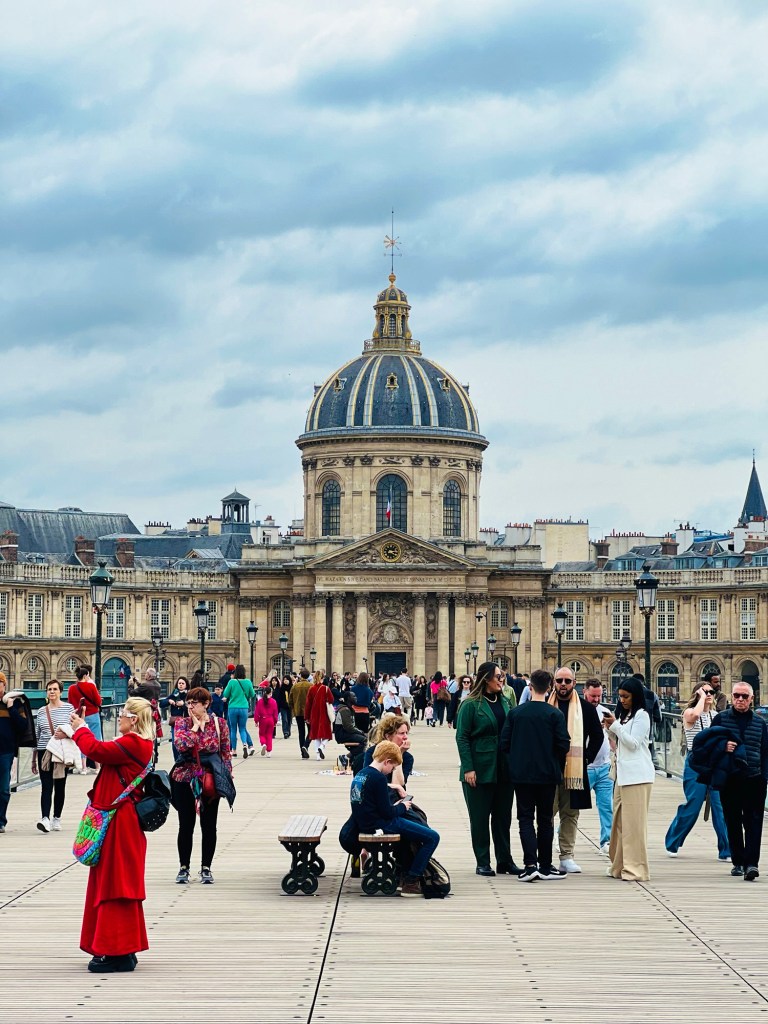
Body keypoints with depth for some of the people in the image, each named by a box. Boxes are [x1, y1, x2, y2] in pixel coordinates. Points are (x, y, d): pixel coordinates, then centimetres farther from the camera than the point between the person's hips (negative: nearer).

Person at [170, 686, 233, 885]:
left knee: (209, 826, 6)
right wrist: (195, 727, -12)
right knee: (186, 825, 6)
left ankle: (206, 868, 16)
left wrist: (227, 777, -2)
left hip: (210, 781, 0)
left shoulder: (219, 723, 0)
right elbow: (182, 744, -19)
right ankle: (184, 867, 16)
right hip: (185, 780, 0)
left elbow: (226, 752, 3)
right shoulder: (183, 724, 0)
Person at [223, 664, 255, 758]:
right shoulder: (248, 682, -3)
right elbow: (252, 695, 8)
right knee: (242, 728, 10)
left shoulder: (232, 682, -9)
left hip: (232, 708, -1)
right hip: (244, 708, 1)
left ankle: (234, 751, 13)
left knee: (233, 729, 10)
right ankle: (245, 744, -18)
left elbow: (225, 695, -4)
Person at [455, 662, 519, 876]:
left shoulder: (504, 703, 10)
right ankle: (482, 863, 9)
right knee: (480, 818, 3)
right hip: (480, 770, -5)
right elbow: (462, 738, -9)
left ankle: (504, 860, 17)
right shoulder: (471, 705, -7)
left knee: (503, 816, 9)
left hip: (504, 769, 5)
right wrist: (468, 768, -16)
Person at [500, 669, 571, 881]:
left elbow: (504, 743, -2)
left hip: (521, 774, 0)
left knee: (525, 818, 3)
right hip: (547, 775, 0)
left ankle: (530, 864, -11)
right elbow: (564, 745, -9)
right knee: (545, 820, 10)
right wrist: (557, 766, 10)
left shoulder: (515, 713, -3)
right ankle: (545, 867, 13)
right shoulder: (555, 715, -8)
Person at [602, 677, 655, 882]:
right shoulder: (625, 715, 20)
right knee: (620, 820, 10)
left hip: (637, 776, -9)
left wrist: (615, 726, -12)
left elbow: (633, 743, -12)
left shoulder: (641, 715, -6)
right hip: (623, 774, 9)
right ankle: (620, 865, 15)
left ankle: (636, 868, -8)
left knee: (634, 821, -9)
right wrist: (611, 729, 7)